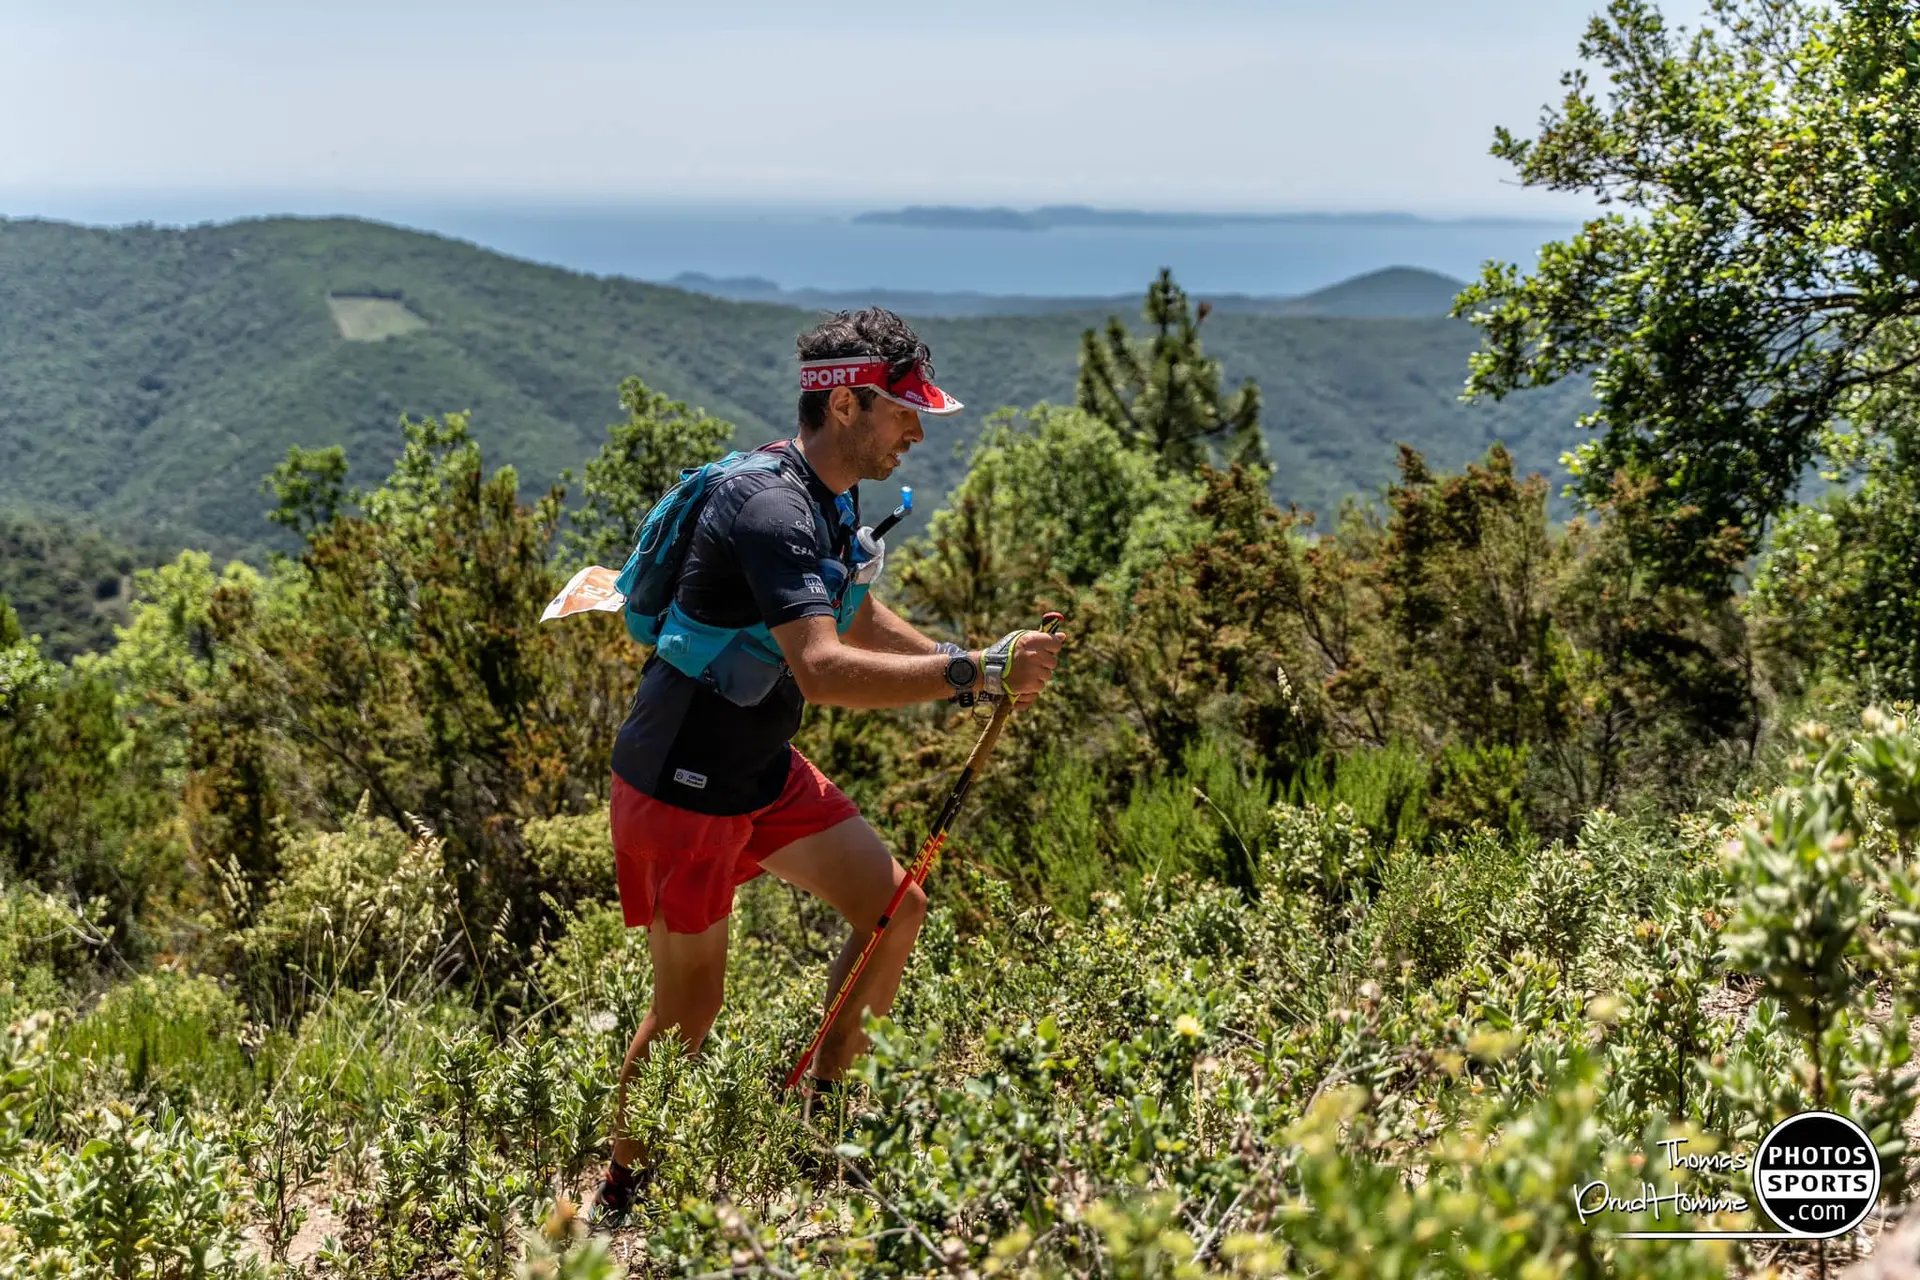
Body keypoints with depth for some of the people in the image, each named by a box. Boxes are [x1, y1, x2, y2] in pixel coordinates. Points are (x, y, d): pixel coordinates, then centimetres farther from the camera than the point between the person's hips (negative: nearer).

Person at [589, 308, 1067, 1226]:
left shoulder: (833, 497, 5)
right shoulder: (770, 506, -27)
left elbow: (860, 619, 20)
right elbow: (823, 670, -39)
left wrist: (971, 665, 7)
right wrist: (974, 671, -39)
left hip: (763, 769, 9)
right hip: (680, 788, -9)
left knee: (894, 908, 9)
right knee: (690, 1004, 1)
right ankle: (617, 1196, 25)